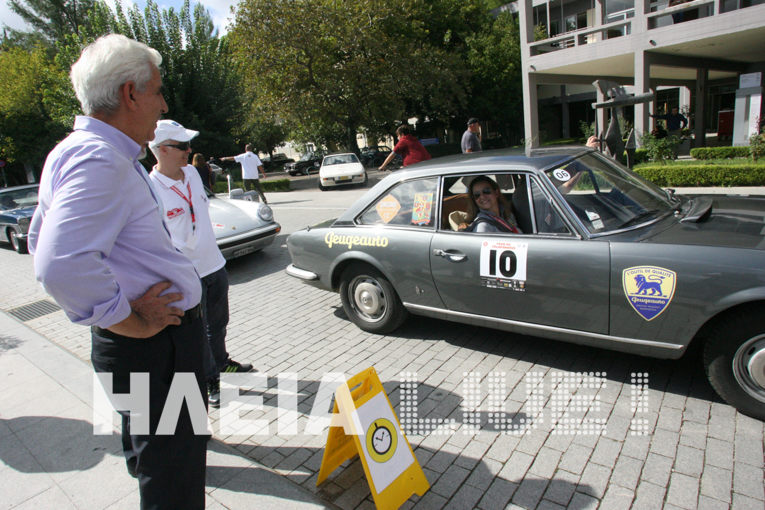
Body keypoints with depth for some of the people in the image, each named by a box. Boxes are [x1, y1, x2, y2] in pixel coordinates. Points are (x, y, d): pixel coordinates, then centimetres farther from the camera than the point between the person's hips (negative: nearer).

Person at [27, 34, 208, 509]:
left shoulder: (77, 152, 13)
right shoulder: (100, 159, -22)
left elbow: (40, 239, 21)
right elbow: (63, 266, -36)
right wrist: (132, 323, -21)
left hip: (154, 342, 11)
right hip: (155, 345, -11)